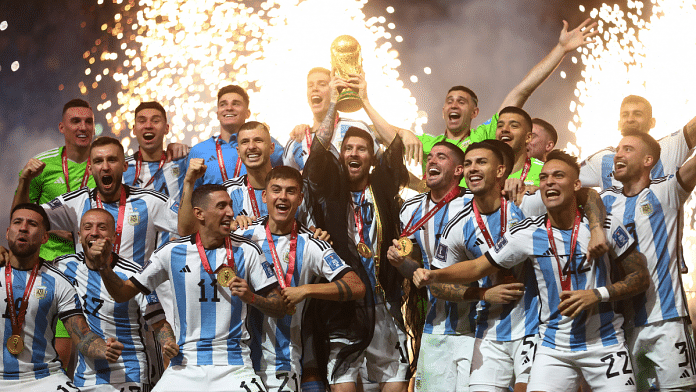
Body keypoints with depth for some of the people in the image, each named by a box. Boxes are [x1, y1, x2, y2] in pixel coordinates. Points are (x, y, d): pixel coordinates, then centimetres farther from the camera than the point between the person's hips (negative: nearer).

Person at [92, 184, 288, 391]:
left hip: (233, 367, -1)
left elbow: (280, 308, 4)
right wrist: (104, 264, -9)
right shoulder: (172, 252, 3)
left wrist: (251, 298, -15)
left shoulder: (246, 251, 1)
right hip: (184, 368, 1)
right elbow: (122, 294, 8)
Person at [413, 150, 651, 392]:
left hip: (605, 344, 0)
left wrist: (598, 295, -15)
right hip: (553, 349, 1)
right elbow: (477, 267, 5)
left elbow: (640, 277, 1)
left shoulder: (606, 226, -6)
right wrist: (434, 276, -11)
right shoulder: (527, 233, -3)